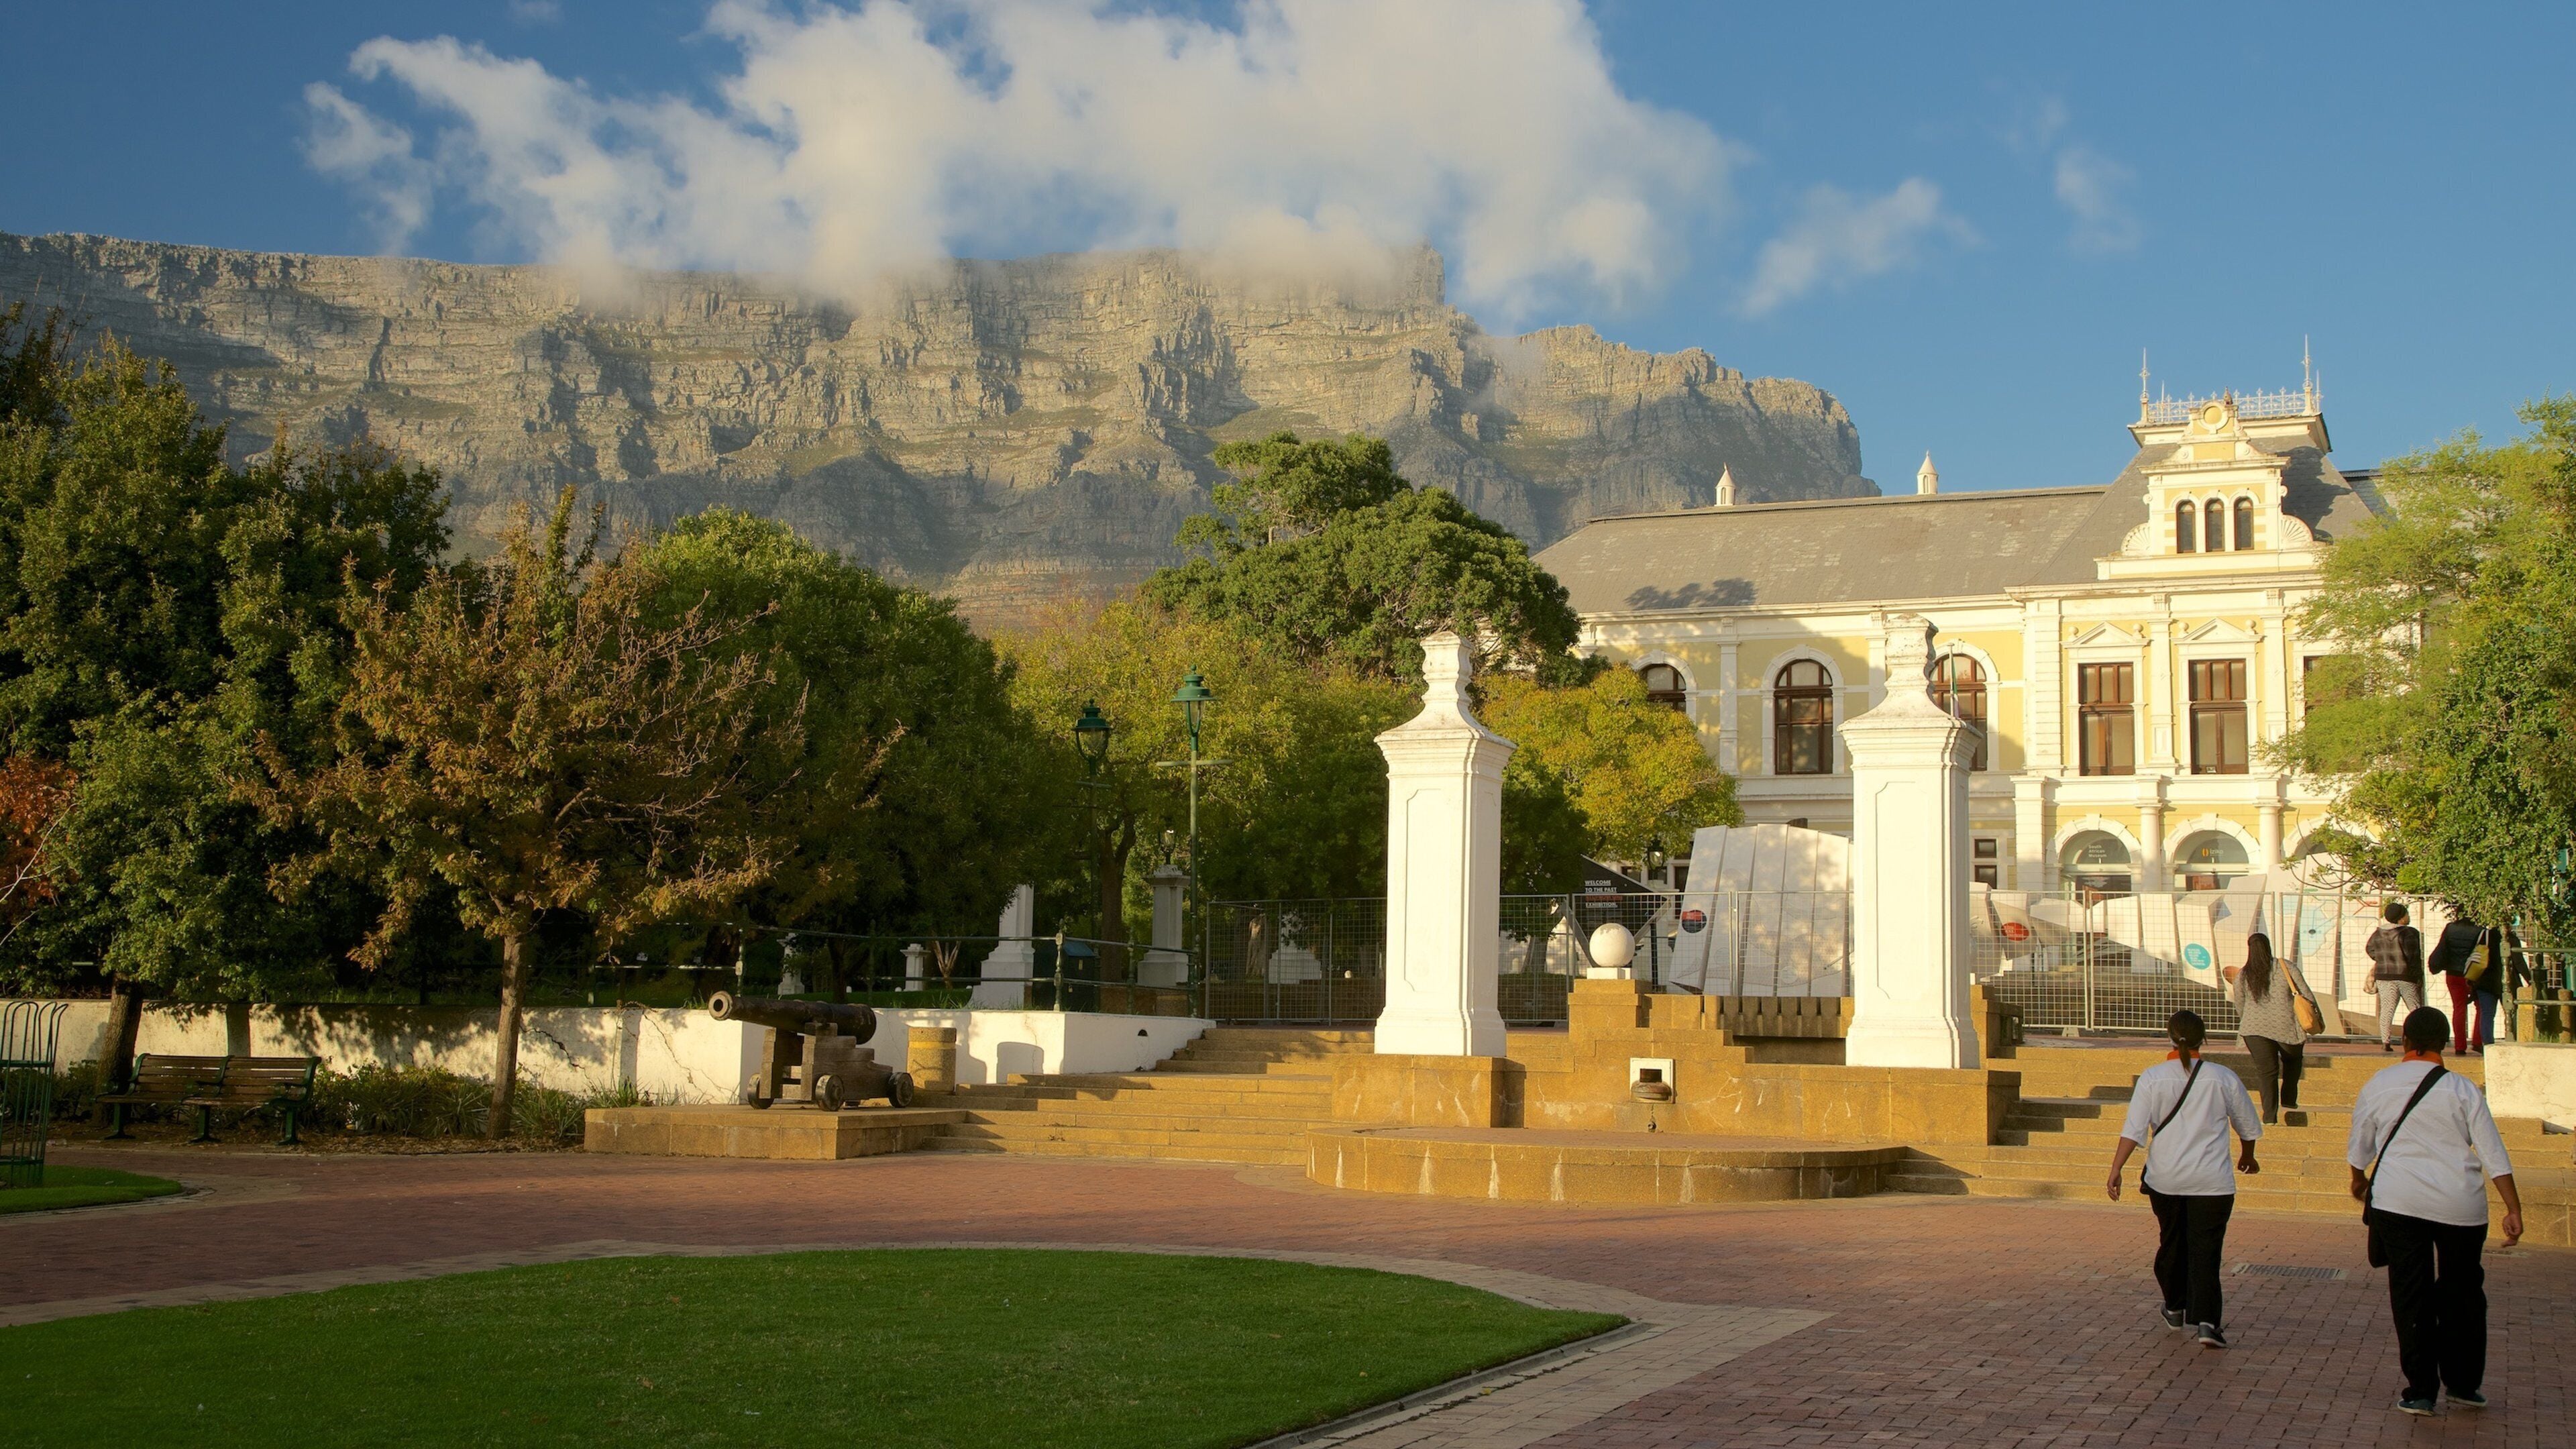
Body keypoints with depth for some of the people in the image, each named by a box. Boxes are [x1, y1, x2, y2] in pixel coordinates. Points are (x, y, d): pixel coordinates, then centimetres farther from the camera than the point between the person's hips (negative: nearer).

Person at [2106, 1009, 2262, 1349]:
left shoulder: (2152, 1078, -5)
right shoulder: (2224, 1079, -1)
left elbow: (2133, 1129, -11)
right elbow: (2249, 1127, 13)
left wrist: (2116, 1169, -6)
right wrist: (2248, 1156, 32)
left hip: (2164, 1179, 1)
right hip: (2211, 1180, -1)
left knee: (2171, 1243, 19)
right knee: (2205, 1249, -1)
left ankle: (2176, 1309, 36)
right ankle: (2205, 1321, -14)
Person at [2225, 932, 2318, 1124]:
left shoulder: (2241, 976, 3)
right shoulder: (2285, 968, 0)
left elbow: (2240, 1010, 11)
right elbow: (2306, 995, 1)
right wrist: (2318, 1017, 14)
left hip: (2255, 1029, 0)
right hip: (2287, 1027, 0)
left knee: (2266, 1071, 3)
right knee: (2293, 1059, 28)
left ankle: (2270, 1115, -5)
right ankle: (2288, 1099, 25)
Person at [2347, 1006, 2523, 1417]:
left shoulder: (2378, 1085, 3)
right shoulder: (2463, 1090, -1)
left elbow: (2359, 1145, 14)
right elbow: (2494, 1154, -3)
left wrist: (2359, 1179, 34)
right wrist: (2514, 1210, 1)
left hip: (2398, 1202, 0)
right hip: (2460, 1205, 0)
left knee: (2412, 1295, 4)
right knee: (2462, 1293, 16)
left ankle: (2420, 1390, 4)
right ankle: (2464, 1385, 22)